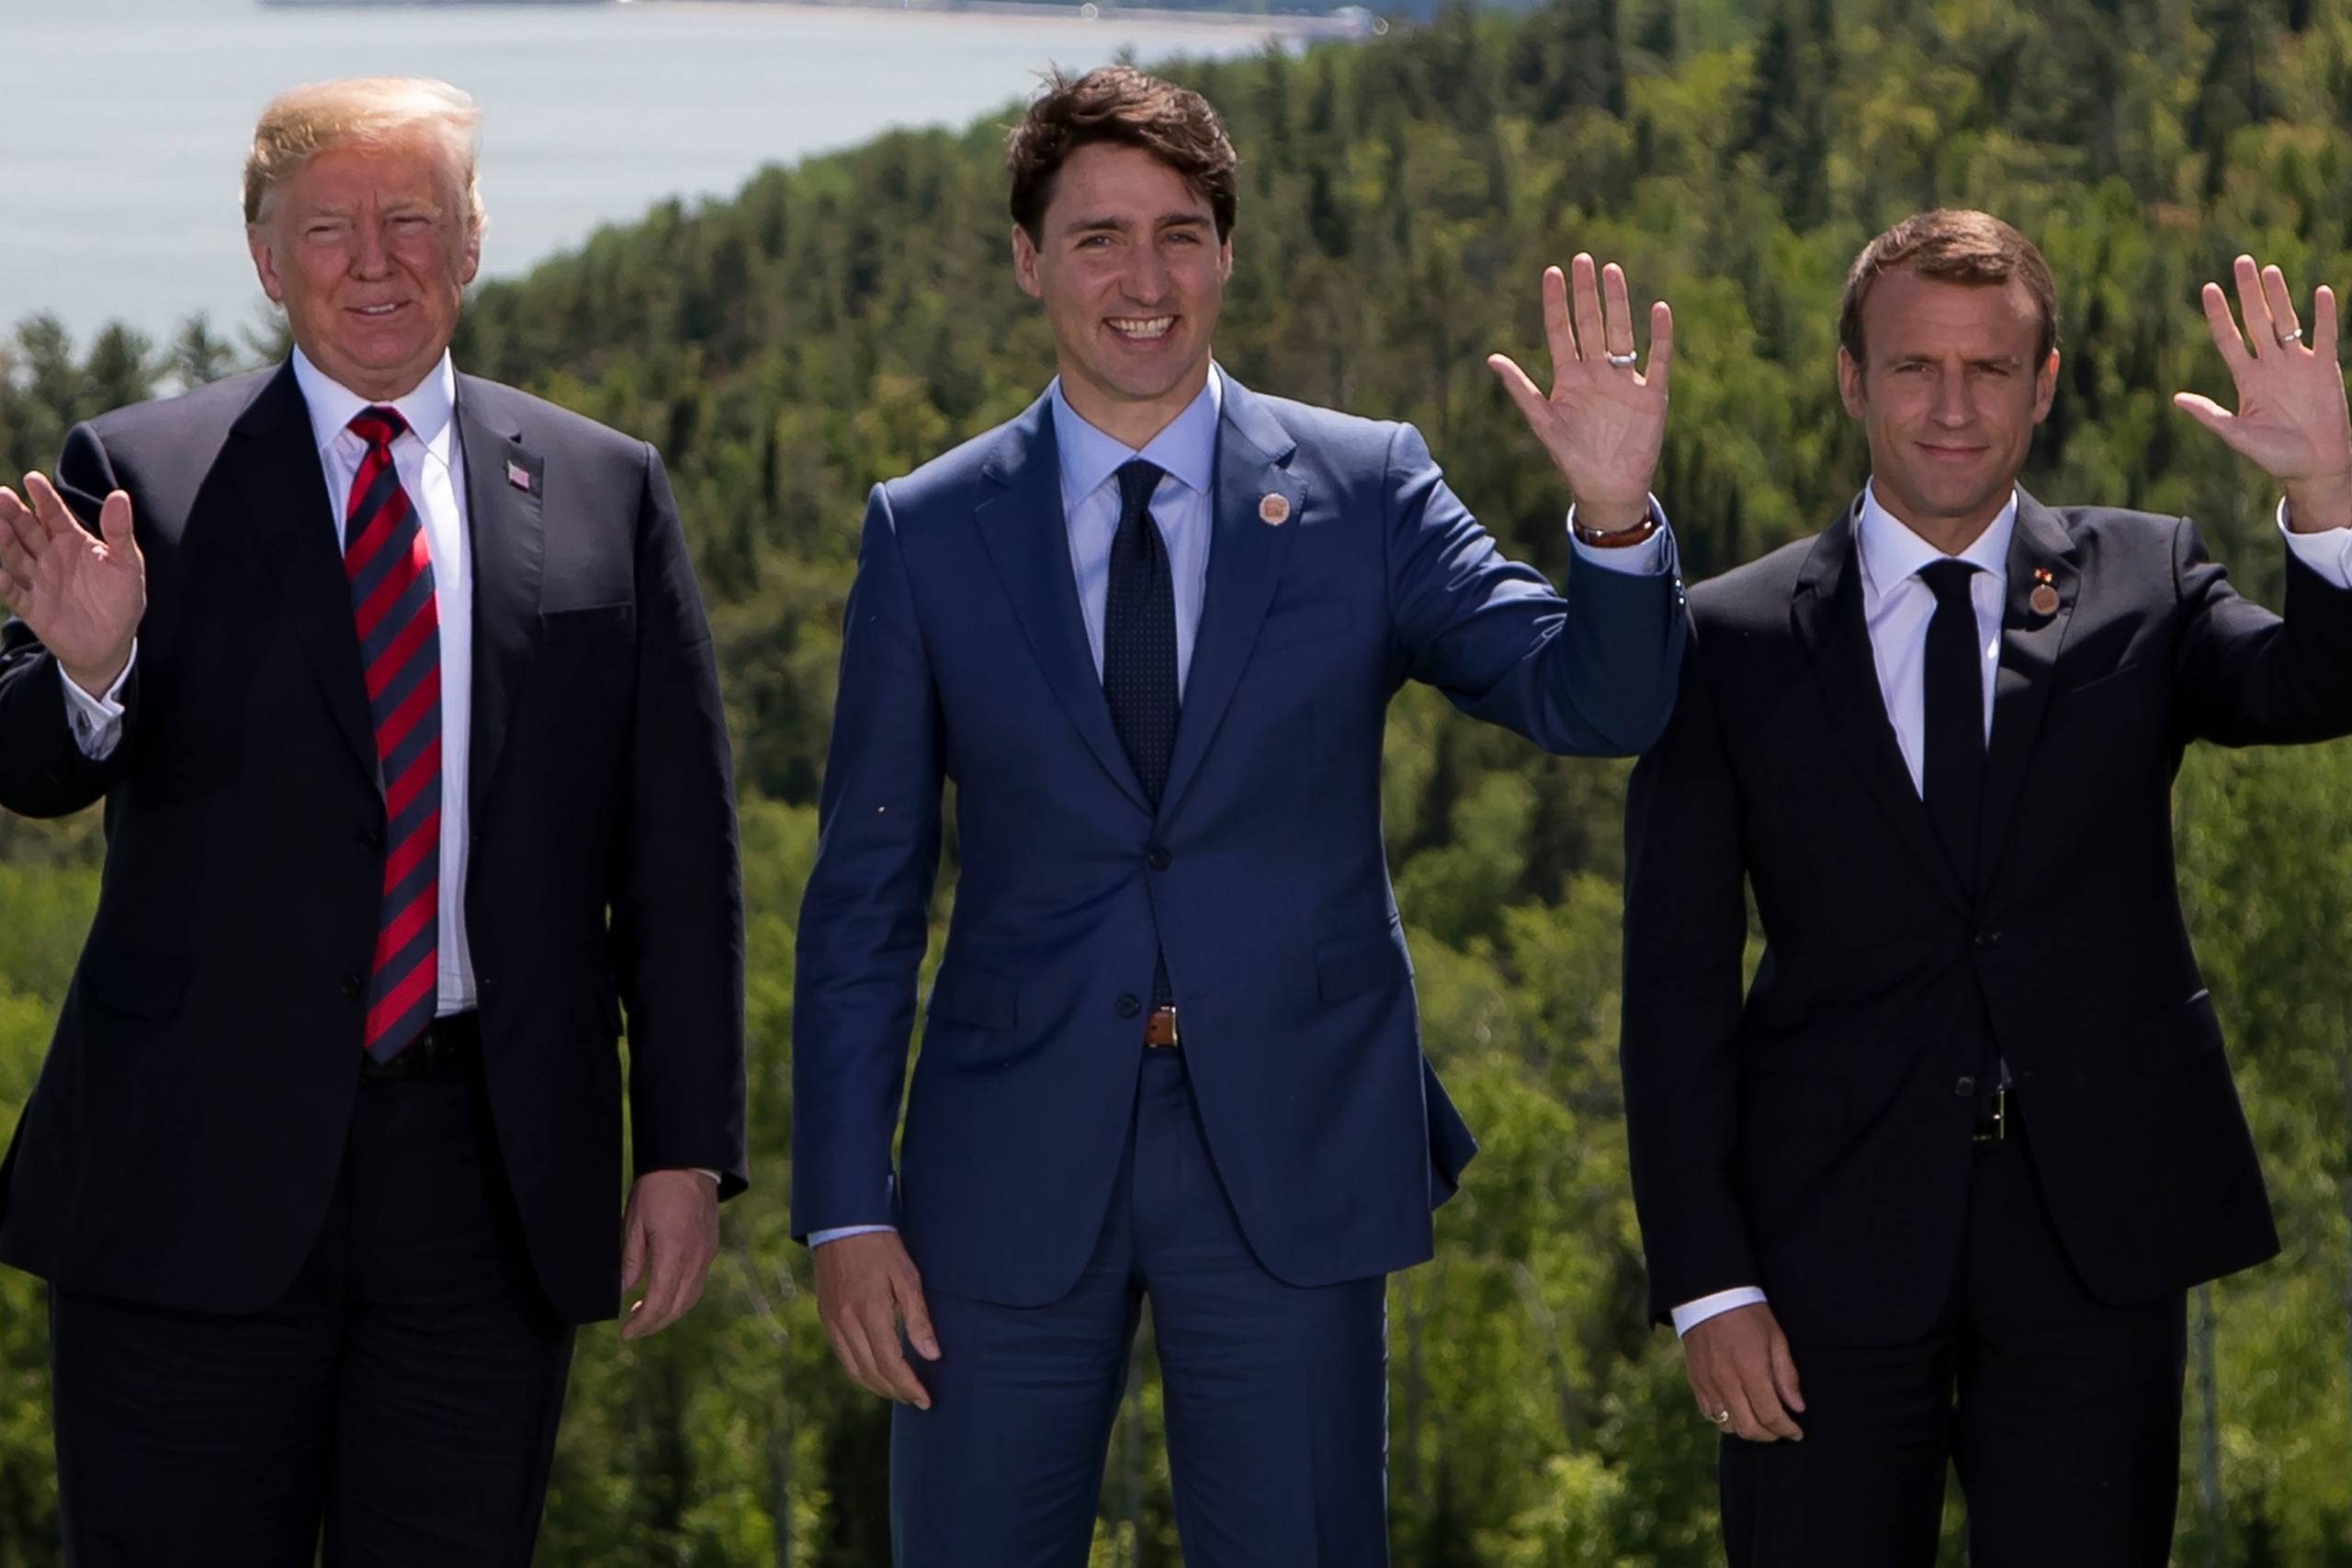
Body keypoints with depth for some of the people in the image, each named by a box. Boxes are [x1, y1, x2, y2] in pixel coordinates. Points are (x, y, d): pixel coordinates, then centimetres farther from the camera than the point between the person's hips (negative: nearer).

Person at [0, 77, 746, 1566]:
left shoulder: (604, 491, 9)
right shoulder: (140, 476, 3)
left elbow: (679, 846, 8)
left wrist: (689, 1148, 3)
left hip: (493, 1166, 2)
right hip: (203, 1166, -2)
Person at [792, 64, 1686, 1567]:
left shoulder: (1364, 490, 2)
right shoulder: (928, 533, 3)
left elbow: (1596, 703, -8)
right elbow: (865, 894, 4)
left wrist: (1615, 514, -28)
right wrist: (847, 1208, 0)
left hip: (1291, 1161, 0)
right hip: (1015, 1168, 1)